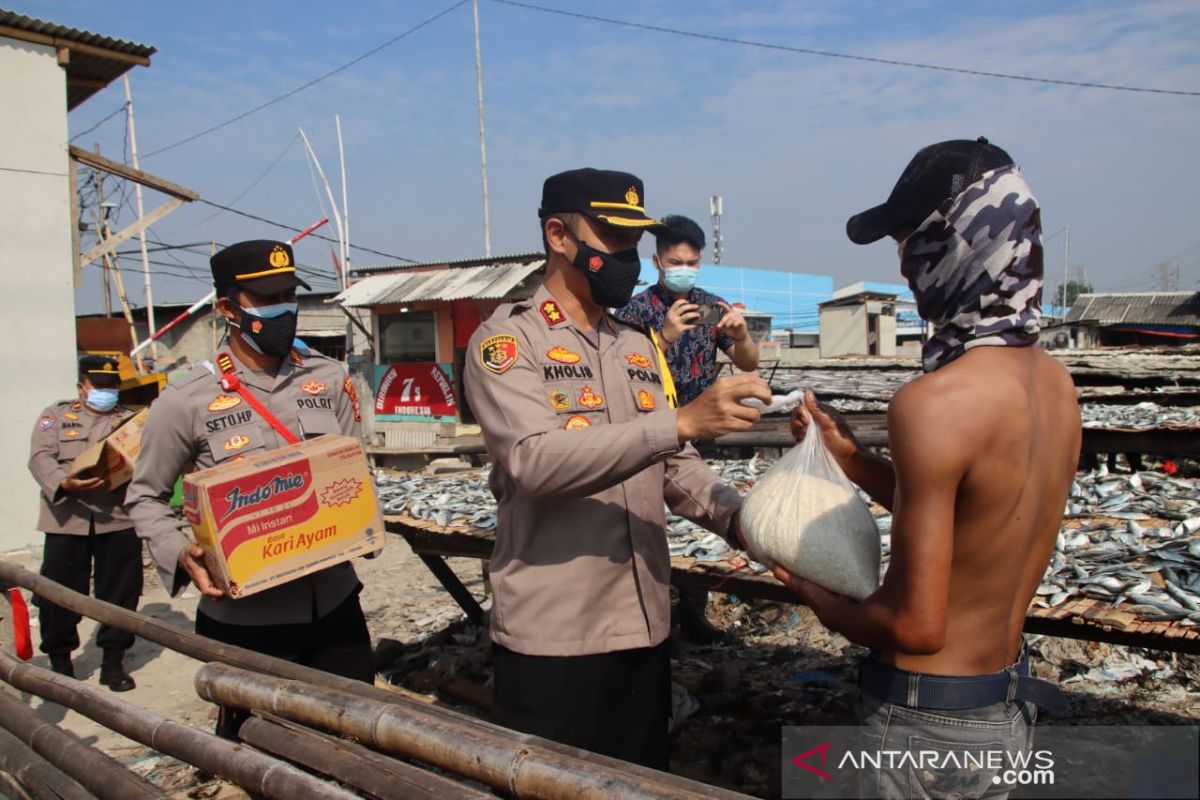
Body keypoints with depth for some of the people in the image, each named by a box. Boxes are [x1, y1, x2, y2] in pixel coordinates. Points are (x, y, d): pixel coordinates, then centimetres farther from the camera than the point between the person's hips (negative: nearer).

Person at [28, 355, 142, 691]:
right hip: (66, 518, -1)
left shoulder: (131, 421, 16)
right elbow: (40, 457, -3)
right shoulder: (56, 416, 11)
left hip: (119, 518, 1)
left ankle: (113, 661, 19)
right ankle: (59, 661, 22)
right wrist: (64, 484, -21)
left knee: (120, 591, 5)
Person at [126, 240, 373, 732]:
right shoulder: (186, 401, -7)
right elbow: (146, 496, 4)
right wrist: (180, 555, -14)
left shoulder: (330, 380, 2)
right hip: (243, 620, -3)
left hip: (335, 604, 3)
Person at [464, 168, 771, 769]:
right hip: (551, 636, -6)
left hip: (644, 626, 6)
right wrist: (682, 421, -32)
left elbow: (677, 468, 11)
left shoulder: (639, 347, 11)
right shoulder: (506, 341, -10)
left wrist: (744, 521, -7)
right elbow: (536, 460, -26)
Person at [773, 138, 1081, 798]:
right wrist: (849, 454, 8)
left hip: (931, 718, -8)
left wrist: (823, 604, -6)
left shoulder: (933, 403, -27)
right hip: (1012, 701, 8)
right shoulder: (1055, 382, -1)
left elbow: (916, 624, -25)